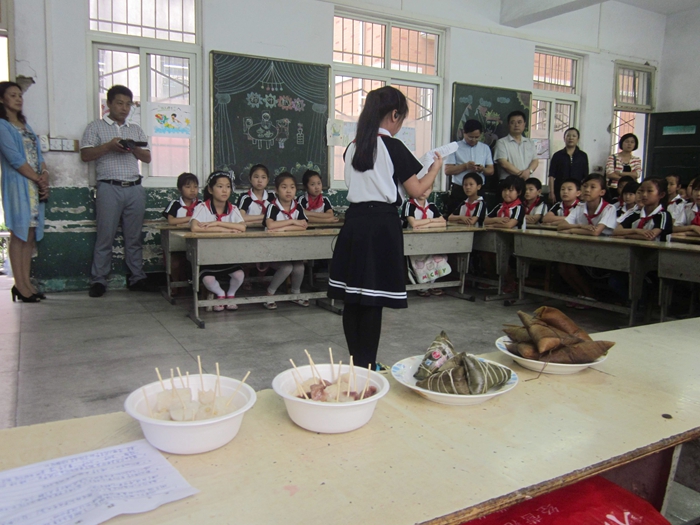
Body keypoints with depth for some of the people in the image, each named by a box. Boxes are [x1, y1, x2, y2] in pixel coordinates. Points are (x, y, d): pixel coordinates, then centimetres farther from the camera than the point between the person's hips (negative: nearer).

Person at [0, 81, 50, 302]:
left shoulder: (25, 126, 20)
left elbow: (39, 155, 14)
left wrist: (45, 177, -3)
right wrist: (39, 180, -5)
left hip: (36, 187, 7)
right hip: (18, 185, -7)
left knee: (30, 235, 5)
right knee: (18, 234, -6)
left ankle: (26, 282, 9)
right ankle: (20, 286, -3)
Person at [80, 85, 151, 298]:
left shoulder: (136, 129, 20)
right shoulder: (96, 127, 10)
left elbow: (148, 158, 16)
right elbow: (85, 155, 1)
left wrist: (135, 149, -4)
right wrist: (108, 146, -12)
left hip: (135, 188, 3)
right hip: (109, 188, -3)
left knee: (134, 237, 4)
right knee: (105, 237, -3)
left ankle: (137, 278, 9)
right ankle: (98, 280, 3)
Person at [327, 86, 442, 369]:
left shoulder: (353, 147, 11)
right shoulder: (393, 147, -8)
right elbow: (416, 190, -4)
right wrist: (436, 167, 12)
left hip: (354, 221, 7)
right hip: (381, 224, -6)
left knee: (352, 297, 10)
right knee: (373, 300, -1)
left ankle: (356, 361, 22)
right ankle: (366, 365, 7)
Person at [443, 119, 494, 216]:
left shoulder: (485, 148, 15)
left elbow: (491, 171, 12)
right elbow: (447, 170, -3)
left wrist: (482, 169, -11)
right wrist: (465, 166, -16)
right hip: (458, 190, -2)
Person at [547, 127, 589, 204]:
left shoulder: (583, 156, 9)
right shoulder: (557, 155, 5)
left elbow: (585, 177, 10)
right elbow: (551, 176, 2)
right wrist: (551, 192, -5)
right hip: (559, 191, -1)